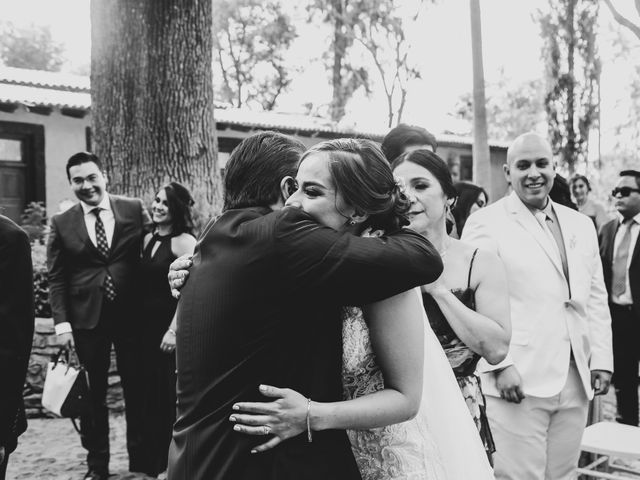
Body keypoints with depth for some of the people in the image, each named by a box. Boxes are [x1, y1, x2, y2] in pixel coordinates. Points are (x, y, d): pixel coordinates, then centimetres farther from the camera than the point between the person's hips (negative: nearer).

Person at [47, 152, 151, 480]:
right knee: (92, 397, 9)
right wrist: (61, 322, -6)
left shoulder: (134, 209, 2)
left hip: (132, 316, 0)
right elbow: (56, 278, 3)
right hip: (86, 320, 1)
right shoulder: (61, 223, 4)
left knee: (137, 392, 8)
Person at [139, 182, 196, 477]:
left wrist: (173, 330, -20)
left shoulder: (184, 241, -11)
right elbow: (144, 284, 12)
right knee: (151, 392, 14)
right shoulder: (149, 239, 11)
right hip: (148, 326, 7)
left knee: (172, 395, 2)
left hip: (171, 327, -7)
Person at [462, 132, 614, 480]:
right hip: (517, 381, -6)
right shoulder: (486, 223, -4)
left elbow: (596, 298, 17)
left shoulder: (581, 225, 15)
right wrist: (501, 365, -16)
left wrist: (601, 359, 10)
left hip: (576, 383, 6)